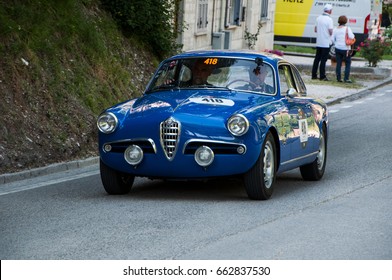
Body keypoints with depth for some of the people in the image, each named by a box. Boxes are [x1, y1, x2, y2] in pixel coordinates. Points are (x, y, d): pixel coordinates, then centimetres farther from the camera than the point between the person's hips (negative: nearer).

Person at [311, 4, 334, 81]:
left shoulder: (318, 18, 7)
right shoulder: (329, 19, -15)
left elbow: (315, 30, 13)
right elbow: (331, 32, -17)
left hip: (318, 42, 6)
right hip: (326, 43, -6)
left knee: (317, 59, 11)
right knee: (323, 60, -3)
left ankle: (314, 75, 13)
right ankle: (322, 76, -2)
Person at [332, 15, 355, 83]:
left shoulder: (335, 29, 3)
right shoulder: (347, 29, -9)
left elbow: (333, 39, 6)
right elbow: (351, 37, -17)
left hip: (337, 48, 4)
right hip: (346, 49, -4)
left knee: (338, 64, 9)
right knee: (348, 64, 4)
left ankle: (338, 78, 8)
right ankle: (346, 78, -3)